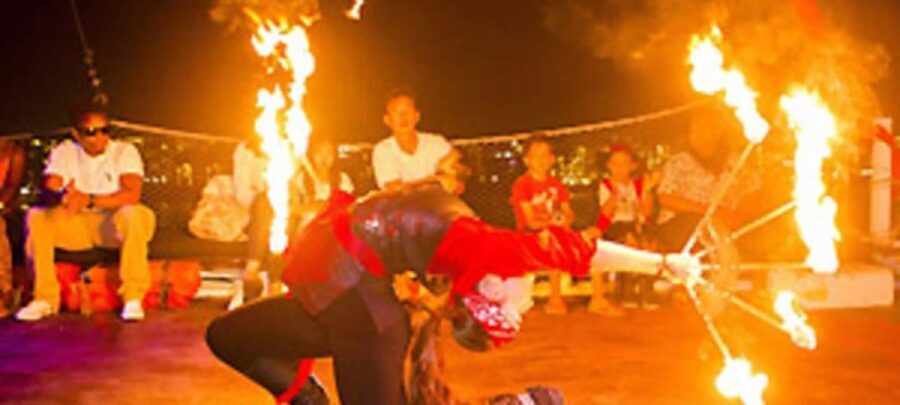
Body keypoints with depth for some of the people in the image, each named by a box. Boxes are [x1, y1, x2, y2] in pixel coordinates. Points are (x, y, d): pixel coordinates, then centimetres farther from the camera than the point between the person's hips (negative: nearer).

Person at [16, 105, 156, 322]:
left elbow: (132, 194, -21)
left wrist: (89, 200, -33)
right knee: (36, 217, -21)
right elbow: (48, 189, -10)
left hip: (114, 222, -3)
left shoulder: (125, 151, -6)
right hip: (76, 224, 3)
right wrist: (63, 197, -36)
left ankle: (133, 298, -30)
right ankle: (44, 298, -16)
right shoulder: (64, 152, 4)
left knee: (134, 214, -36)